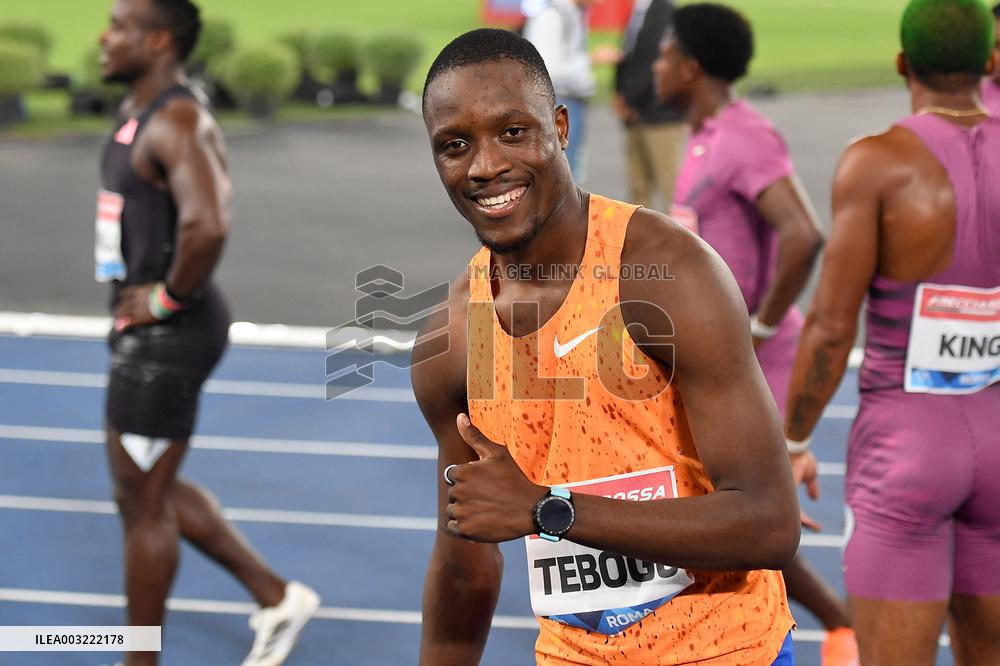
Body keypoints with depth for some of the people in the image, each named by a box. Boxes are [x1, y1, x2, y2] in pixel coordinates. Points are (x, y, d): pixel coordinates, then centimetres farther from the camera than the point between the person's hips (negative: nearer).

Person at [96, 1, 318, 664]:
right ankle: (276, 596, 28)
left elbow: (208, 226, -37)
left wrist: (167, 297, -23)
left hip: (166, 336, -10)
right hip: (148, 334, 10)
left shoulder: (174, 124, -21)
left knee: (143, 501, 2)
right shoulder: (140, 111, 10)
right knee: (152, 488, 20)